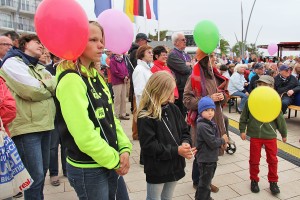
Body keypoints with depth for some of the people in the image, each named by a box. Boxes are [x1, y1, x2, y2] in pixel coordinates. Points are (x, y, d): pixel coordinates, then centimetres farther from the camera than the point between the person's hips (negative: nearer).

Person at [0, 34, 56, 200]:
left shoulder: (39, 67, 20)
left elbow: (56, 85, 6)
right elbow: (31, 90, -16)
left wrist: (43, 85, -10)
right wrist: (49, 87, 1)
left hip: (43, 124, 8)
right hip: (26, 126, -8)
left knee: (42, 171, 16)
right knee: (35, 175, -5)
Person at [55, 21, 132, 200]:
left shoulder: (95, 75, 7)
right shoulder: (71, 80, -20)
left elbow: (110, 117, 8)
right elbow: (84, 135, -25)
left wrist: (124, 148, -4)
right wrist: (114, 160, -13)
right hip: (88, 170, -8)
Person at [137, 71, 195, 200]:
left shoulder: (173, 108, -1)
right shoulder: (145, 116, -21)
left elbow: (184, 131, 7)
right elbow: (149, 146, -24)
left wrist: (186, 143, -15)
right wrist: (176, 150, -25)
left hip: (175, 166, 6)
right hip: (157, 170, -6)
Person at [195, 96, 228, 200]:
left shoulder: (210, 122, 5)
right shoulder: (203, 126, -27)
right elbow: (212, 143, -26)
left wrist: (221, 141, -4)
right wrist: (223, 140, -10)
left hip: (211, 157, 10)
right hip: (205, 159, -10)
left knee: (207, 180, 26)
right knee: (205, 182, 7)